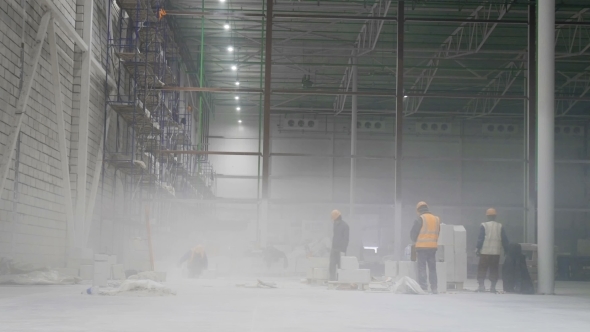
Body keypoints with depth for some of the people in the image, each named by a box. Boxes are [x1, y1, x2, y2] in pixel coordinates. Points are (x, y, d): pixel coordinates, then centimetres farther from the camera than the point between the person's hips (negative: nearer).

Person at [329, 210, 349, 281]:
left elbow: (345, 239, -12)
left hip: (340, 249, -7)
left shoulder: (345, 225, -8)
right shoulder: (335, 224, 14)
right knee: (332, 265, 0)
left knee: (340, 266, -6)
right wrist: (332, 247, 14)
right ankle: (332, 280, 0)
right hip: (334, 248, 7)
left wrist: (343, 250, -17)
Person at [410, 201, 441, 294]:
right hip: (433, 247, 5)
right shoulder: (436, 219, 9)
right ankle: (434, 288, 10)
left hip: (422, 247, -5)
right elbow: (437, 233, 15)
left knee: (422, 267, 0)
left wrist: (415, 240, 15)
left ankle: (423, 287, -6)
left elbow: (413, 233, -4)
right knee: (432, 268, 12)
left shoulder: (420, 219, -8)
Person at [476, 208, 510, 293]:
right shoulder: (500, 226, 6)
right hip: (496, 252, 2)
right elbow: (504, 239, 7)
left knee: (482, 269, 3)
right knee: (494, 270, 8)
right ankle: (493, 287, 5)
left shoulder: (483, 225, -2)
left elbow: (480, 238, -6)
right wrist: (506, 250, 13)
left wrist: (478, 248, -2)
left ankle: (481, 285, -4)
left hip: (485, 251, -2)